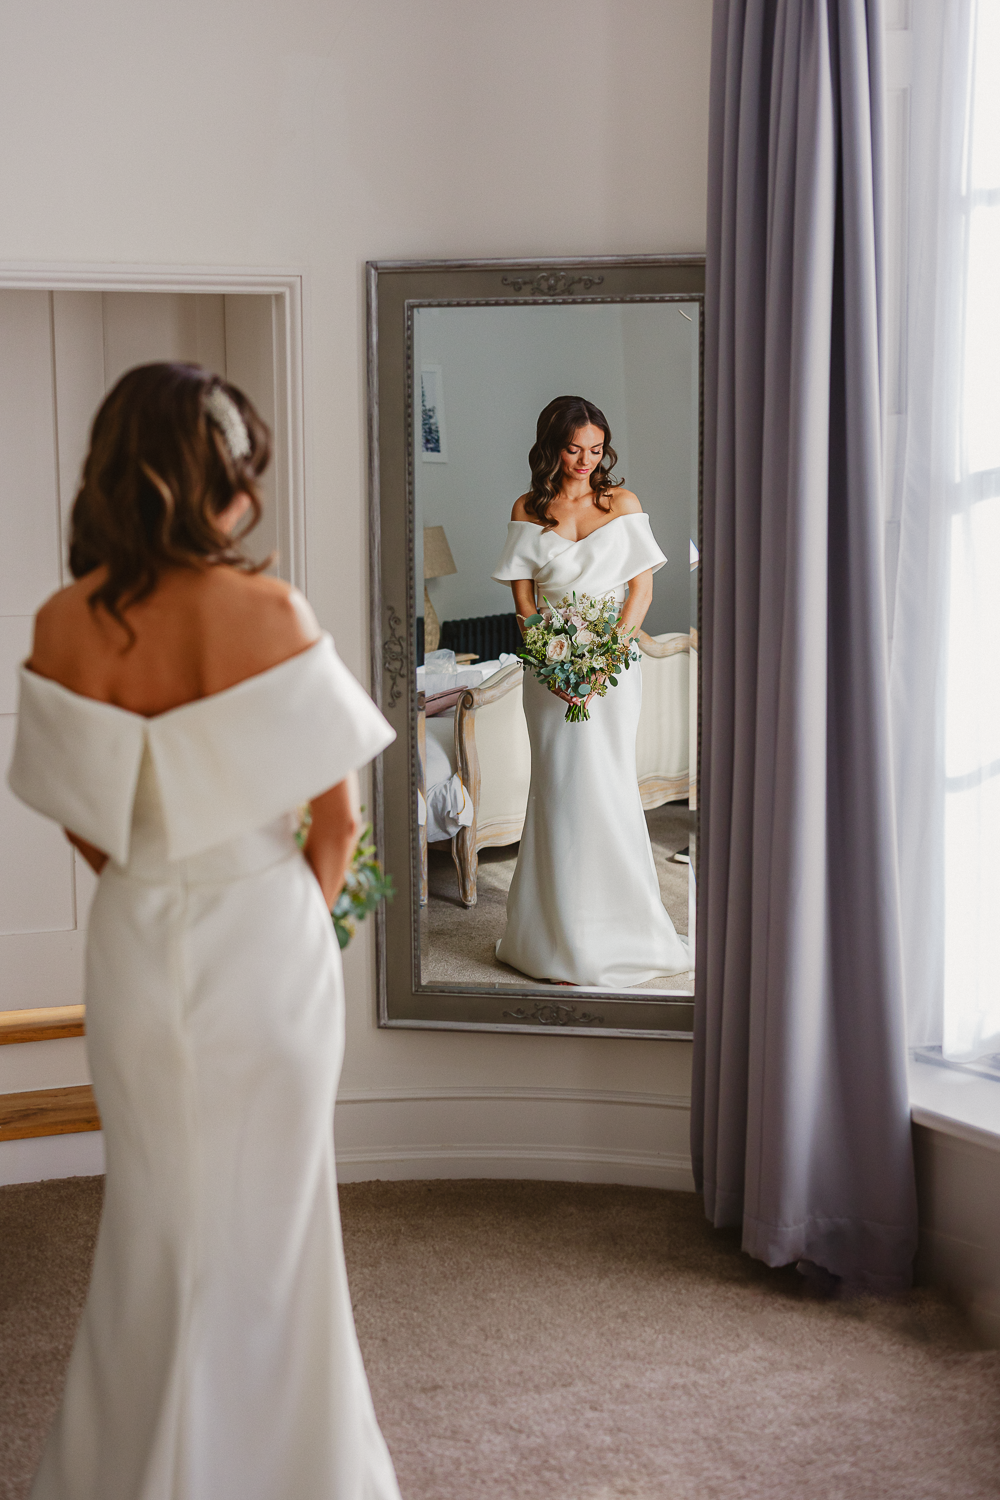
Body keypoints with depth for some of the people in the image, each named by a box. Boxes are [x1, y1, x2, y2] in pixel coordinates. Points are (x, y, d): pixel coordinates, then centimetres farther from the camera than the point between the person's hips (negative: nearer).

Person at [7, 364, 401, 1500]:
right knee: (267, 1213, 14)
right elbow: (338, 816, -11)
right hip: (265, 936, -3)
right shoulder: (271, 613, -17)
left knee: (152, 1208, 19)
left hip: (135, 942, 3)